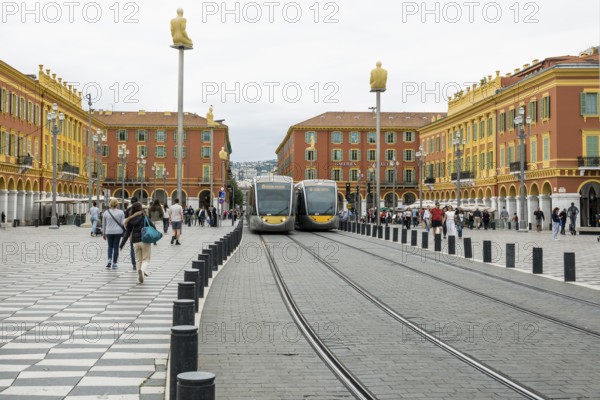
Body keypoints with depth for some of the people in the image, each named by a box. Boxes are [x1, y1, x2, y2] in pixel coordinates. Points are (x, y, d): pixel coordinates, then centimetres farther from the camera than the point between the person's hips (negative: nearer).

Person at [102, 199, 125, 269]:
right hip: (118, 232, -1)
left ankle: (109, 260, -3)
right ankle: (114, 263, 6)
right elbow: (122, 223, -7)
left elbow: (103, 224, 8)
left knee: (110, 246, 16)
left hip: (109, 232, 1)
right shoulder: (121, 212, -4)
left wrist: (103, 233, 15)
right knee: (116, 247, 4)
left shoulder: (106, 212, 2)